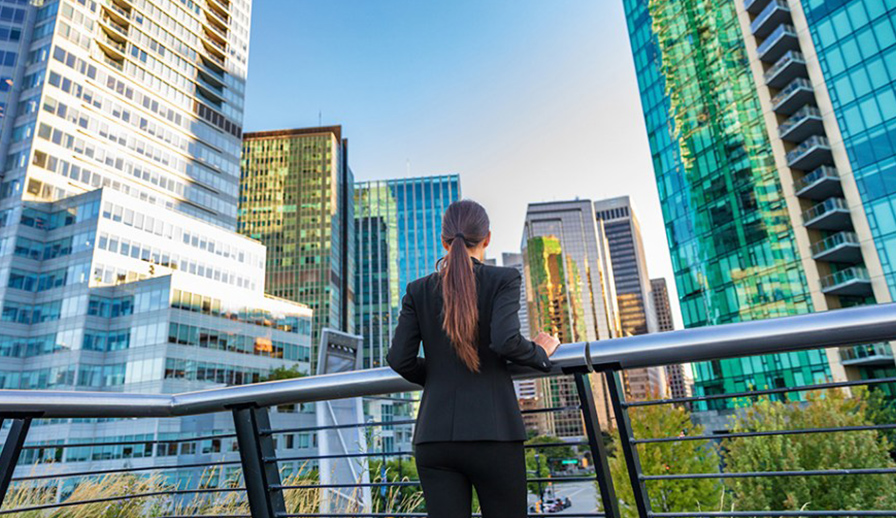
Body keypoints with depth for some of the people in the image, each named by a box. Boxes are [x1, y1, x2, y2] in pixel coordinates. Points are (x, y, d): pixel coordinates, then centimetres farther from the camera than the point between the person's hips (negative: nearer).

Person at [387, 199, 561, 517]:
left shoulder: (419, 290, 6)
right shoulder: (503, 279, -3)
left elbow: (399, 360, 1)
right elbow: (506, 341, -18)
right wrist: (540, 354, 2)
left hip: (434, 436, 3)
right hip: (492, 433, -2)